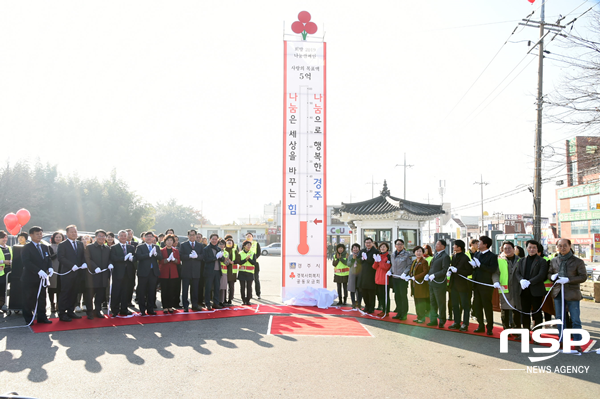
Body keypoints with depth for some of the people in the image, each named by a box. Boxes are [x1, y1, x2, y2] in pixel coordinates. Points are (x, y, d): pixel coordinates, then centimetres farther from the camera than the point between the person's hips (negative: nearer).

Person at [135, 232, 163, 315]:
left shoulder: (156, 247, 14)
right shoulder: (140, 247, 3)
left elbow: (160, 258, 2)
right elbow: (138, 257, -14)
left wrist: (155, 254, -18)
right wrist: (149, 254, -21)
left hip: (154, 272, 3)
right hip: (143, 272, -3)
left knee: (152, 292, 6)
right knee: (141, 292, 1)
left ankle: (150, 309, 15)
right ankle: (142, 310, 9)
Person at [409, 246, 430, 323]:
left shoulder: (424, 261, -10)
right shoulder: (414, 261, 16)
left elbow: (425, 272, -18)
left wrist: (415, 277, -19)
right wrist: (410, 276, 0)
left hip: (421, 284, -8)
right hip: (414, 284, 8)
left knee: (421, 301, -4)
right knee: (416, 301, 12)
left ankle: (422, 318, 3)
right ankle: (418, 317, 19)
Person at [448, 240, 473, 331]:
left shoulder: (465, 258, -15)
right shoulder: (454, 256, 9)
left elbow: (470, 271, -18)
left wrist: (457, 270, -22)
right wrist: (450, 269, 0)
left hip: (463, 284, -8)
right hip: (454, 284, 8)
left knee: (465, 305, 3)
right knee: (455, 305, 13)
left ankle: (465, 324, 10)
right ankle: (456, 323, 23)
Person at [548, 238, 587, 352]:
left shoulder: (578, 262, -4)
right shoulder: (554, 261, 7)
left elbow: (583, 277, -8)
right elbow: (548, 273, 16)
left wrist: (568, 279, -20)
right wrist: (552, 276, -9)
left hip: (572, 294, -4)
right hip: (558, 293, 4)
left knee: (575, 320, 0)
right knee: (560, 319, 13)